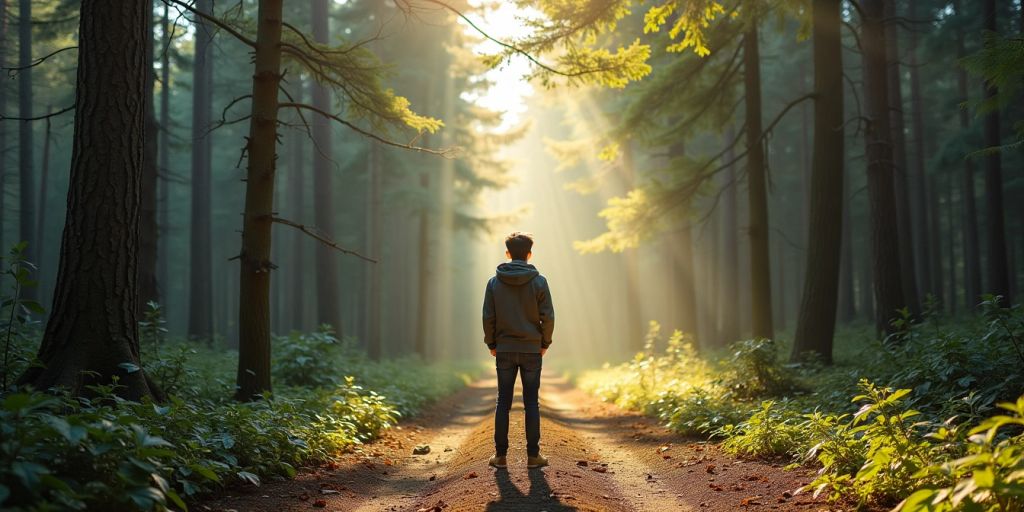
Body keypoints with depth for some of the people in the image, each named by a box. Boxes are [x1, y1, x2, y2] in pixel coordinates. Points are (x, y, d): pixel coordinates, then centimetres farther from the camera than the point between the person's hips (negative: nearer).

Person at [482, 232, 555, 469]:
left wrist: (492, 344, 9)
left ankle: (500, 454, 9)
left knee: (503, 402, 7)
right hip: (532, 351, -1)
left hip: (504, 350, 1)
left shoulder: (494, 282, -2)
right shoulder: (538, 281, -6)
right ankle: (533, 455, 7)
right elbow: (548, 317, -7)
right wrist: (544, 343, 5)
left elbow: (488, 317, -2)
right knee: (531, 402, 5)